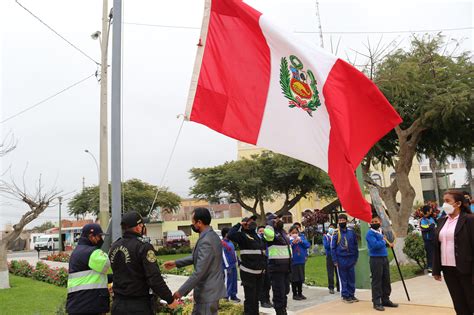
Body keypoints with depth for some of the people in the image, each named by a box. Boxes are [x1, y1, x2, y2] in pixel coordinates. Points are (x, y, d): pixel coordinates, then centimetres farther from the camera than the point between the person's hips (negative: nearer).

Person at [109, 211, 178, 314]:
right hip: (140, 306, -6)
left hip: (118, 304, 6)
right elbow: (155, 279, -20)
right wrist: (170, 299, -11)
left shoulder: (113, 247, 3)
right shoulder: (143, 246, -18)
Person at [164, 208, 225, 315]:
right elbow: (196, 257, 17)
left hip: (208, 292, -10)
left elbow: (199, 272, -26)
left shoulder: (206, 241, -25)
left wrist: (181, 291, -18)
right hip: (209, 289, 10)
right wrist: (176, 263, 13)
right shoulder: (211, 235, 7)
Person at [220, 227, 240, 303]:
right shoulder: (222, 243, -15)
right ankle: (226, 297, 5)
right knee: (228, 281, -4)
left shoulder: (230, 242, 13)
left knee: (234, 280, 14)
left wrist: (237, 261, 19)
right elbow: (223, 255, -18)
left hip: (234, 265, 9)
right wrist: (228, 266, -18)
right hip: (228, 266, -9)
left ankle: (233, 296, 25)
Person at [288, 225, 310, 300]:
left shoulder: (302, 237, 7)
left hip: (301, 261, 4)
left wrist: (301, 241, -16)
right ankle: (295, 294, 16)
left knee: (301, 278, 13)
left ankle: (300, 293, 26)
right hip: (293, 262, -4)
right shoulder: (288, 239, -5)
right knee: (294, 279, 4)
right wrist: (292, 243, -29)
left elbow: (307, 245, -1)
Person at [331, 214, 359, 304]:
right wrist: (335, 261, -7)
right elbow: (333, 248, -3)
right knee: (343, 279, 4)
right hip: (341, 259, -3)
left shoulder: (351, 232, 3)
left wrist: (355, 258, 6)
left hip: (351, 259, 3)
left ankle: (351, 294, 21)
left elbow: (355, 246, 10)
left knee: (352, 278, 9)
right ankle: (345, 296, 13)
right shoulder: (336, 233, -4)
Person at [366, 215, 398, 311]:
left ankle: (385, 300, 26)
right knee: (377, 281, -2)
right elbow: (375, 245, -25)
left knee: (386, 280, 14)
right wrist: (384, 241, -9)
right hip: (376, 259, -8)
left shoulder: (381, 231, 12)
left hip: (385, 258, 8)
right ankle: (377, 302, 5)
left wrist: (388, 243, 7)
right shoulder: (370, 233, -13)